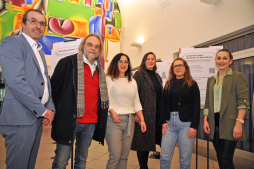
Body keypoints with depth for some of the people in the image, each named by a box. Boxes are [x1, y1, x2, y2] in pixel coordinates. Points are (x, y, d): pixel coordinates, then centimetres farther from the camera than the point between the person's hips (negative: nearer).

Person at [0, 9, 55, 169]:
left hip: (38, 118, 8)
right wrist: (42, 110, -14)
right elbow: (16, 82, -19)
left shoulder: (40, 52, 20)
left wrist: (50, 108, 2)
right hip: (21, 119, -8)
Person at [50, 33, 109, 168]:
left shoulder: (99, 70, 14)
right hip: (69, 121, -5)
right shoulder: (67, 62, -3)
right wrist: (57, 112, -6)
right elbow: (54, 88, -3)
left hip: (91, 123, 5)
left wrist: (100, 118, 14)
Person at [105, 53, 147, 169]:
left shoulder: (132, 81, 17)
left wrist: (142, 120, 11)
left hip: (129, 120, 5)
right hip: (114, 120, -5)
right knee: (115, 156, -6)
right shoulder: (109, 79, 2)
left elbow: (137, 103, 17)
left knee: (124, 156, 9)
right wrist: (112, 111, -20)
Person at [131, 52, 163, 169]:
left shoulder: (157, 77, 17)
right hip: (144, 115, -6)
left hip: (157, 115, 6)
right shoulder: (139, 75, -3)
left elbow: (160, 96, 18)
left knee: (148, 141, 13)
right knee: (143, 141, 5)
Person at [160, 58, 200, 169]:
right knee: (165, 157, 3)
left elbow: (196, 106, -1)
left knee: (185, 159, 6)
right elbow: (163, 104, 11)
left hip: (186, 123, -2)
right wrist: (163, 121, 0)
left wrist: (194, 126, -9)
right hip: (169, 122, 3)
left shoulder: (192, 84, 4)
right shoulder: (168, 84, 14)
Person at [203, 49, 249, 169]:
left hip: (229, 123, -5)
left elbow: (243, 101, -8)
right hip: (214, 123, 5)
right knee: (220, 159, 13)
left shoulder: (238, 76, 0)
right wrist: (205, 120, 7)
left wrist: (239, 123, -16)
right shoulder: (211, 80, 16)